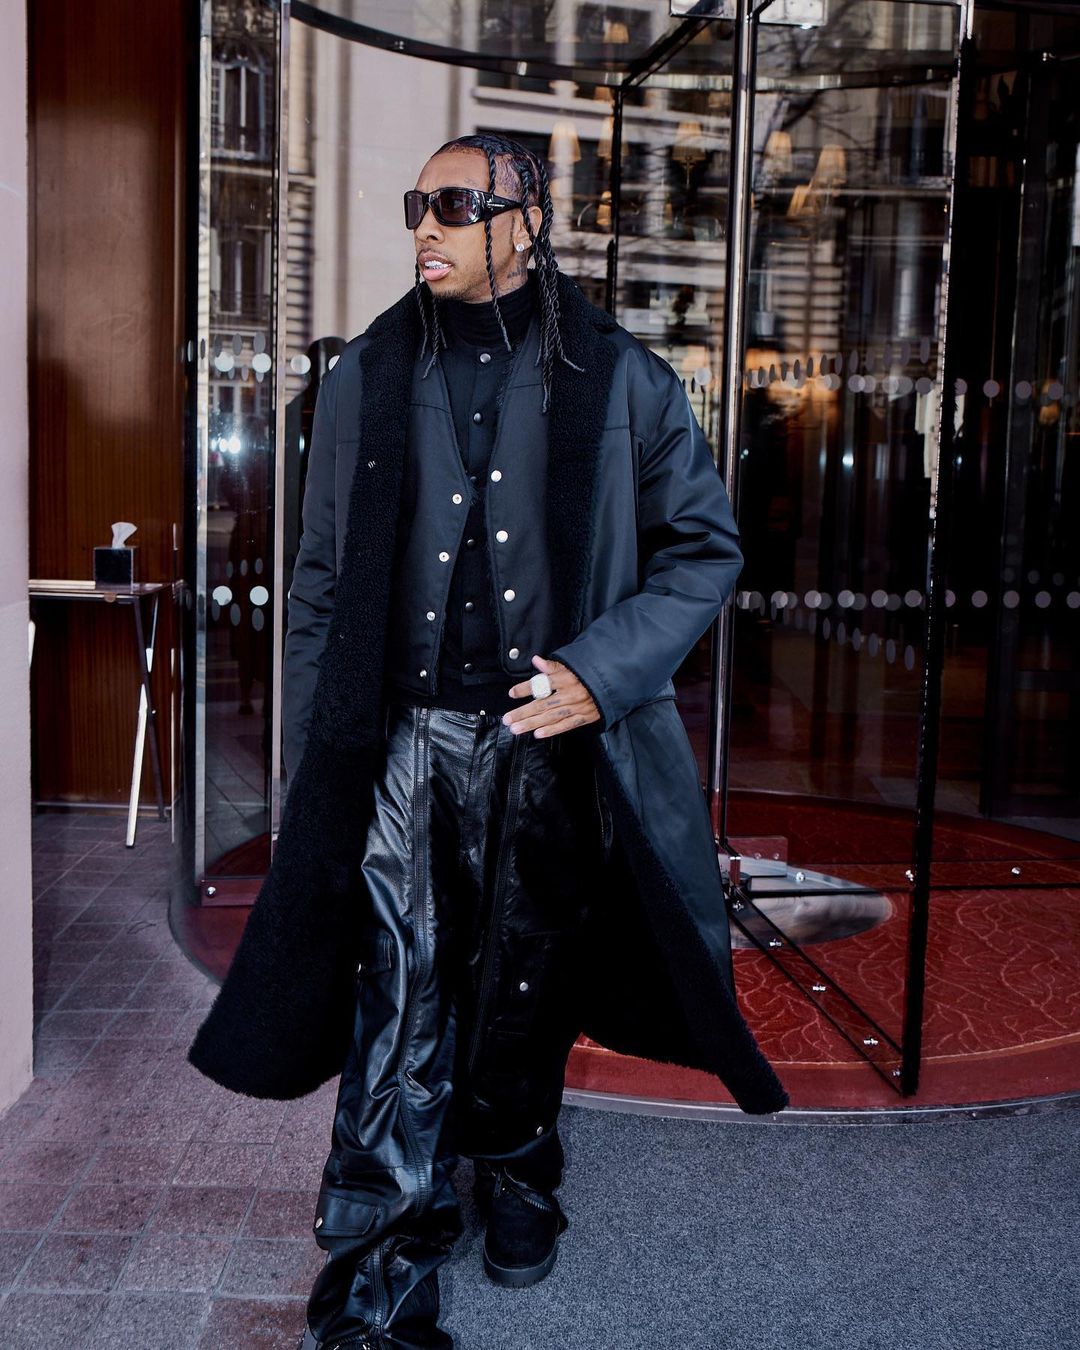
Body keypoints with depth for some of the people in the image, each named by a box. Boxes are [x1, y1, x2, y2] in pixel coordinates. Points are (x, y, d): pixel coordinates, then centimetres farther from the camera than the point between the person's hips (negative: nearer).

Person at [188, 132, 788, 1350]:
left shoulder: (619, 380, 0)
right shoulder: (368, 379, 5)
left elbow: (706, 546, 3)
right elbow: (321, 584, 7)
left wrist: (602, 670, -11)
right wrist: (318, 765, 4)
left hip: (553, 744, 0)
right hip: (406, 743, 0)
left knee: (526, 990, 15)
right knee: (400, 1013, -3)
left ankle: (515, 1175, 42)